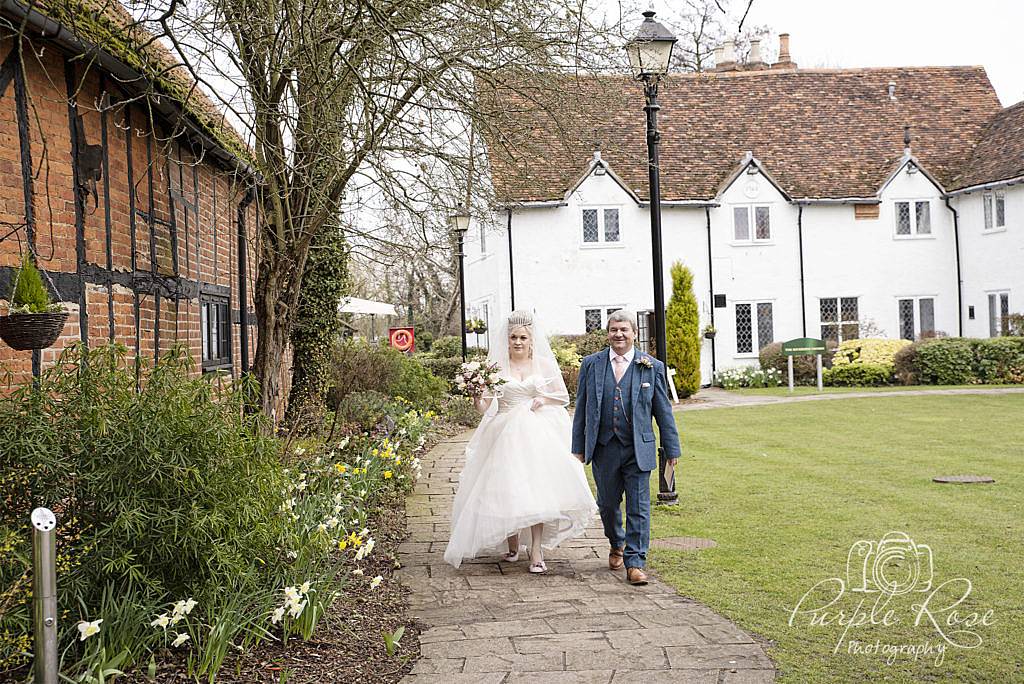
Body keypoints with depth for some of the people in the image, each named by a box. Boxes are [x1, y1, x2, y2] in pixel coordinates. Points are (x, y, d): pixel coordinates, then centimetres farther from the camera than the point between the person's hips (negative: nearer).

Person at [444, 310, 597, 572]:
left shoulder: (544, 364, 5)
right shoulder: (496, 366, 1)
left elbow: (564, 397, 11)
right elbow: (484, 407, -3)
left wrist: (542, 399, -5)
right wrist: (477, 395, -24)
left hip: (537, 434, 0)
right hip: (505, 434, 0)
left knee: (536, 487, -10)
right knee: (506, 489, 1)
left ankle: (536, 551, -7)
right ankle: (512, 545, 21)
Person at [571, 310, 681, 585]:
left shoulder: (652, 366, 1)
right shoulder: (591, 364, 4)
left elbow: (663, 410, 4)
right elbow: (581, 407, 7)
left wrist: (672, 449, 3)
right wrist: (578, 447, 5)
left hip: (638, 449, -2)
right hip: (604, 448, 2)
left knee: (638, 507, -3)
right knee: (607, 504, 14)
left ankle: (635, 563, 4)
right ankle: (617, 544, 40)